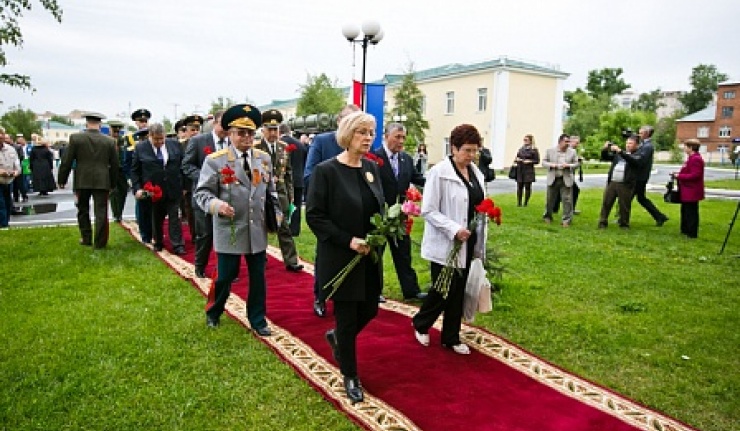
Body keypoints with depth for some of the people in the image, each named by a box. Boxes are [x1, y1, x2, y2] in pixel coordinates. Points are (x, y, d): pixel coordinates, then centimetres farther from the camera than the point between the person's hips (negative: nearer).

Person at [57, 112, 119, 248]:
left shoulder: (75, 138, -4)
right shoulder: (110, 141, -2)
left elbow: (66, 161, -3)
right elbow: (114, 165, 4)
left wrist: (62, 180, 7)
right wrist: (113, 183, 13)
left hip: (82, 181, 0)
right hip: (102, 181, 0)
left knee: (83, 211, 17)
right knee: (101, 212, 2)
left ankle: (86, 239, 24)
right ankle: (100, 242, 3)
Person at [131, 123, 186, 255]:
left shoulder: (175, 144, 2)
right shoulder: (140, 148, -2)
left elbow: (182, 165, 8)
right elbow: (134, 170, 3)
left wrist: (184, 185, 5)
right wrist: (137, 188, -6)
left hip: (173, 189, 0)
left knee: (174, 217, 1)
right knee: (156, 219, 12)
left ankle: (178, 245, 3)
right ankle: (158, 243, 26)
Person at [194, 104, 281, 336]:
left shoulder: (264, 158, 8)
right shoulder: (215, 160, -6)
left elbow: (270, 190, 18)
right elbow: (201, 193, -8)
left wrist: (276, 212, 8)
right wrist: (216, 205, -27)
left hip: (258, 230, 4)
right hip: (229, 230, -4)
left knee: (258, 278, 11)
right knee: (225, 277, 8)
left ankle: (258, 320, 28)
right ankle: (213, 313, 35)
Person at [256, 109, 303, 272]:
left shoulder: (284, 147, 6)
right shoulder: (255, 147, -9)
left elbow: (288, 172, 11)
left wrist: (290, 193, 8)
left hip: (280, 193, 3)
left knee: (284, 228, 4)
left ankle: (291, 261, 7)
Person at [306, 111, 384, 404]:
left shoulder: (371, 168, 5)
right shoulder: (325, 171, -14)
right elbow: (314, 217, -15)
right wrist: (348, 241, -21)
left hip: (369, 257, 6)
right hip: (340, 259, -6)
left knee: (369, 310, 15)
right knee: (347, 318, 6)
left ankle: (336, 336, 46)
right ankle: (350, 377, 28)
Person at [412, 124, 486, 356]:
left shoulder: (476, 172, 8)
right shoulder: (439, 172, -13)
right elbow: (428, 211, -16)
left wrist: (487, 213, 2)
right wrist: (454, 229, -23)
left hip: (468, 243, 6)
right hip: (445, 244, -6)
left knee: (458, 292, 13)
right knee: (443, 290, 2)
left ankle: (451, 337, 28)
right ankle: (420, 324, 30)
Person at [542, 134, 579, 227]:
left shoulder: (572, 152, 4)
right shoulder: (550, 151, 2)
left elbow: (576, 163, 6)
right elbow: (544, 162, 5)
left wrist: (568, 165, -14)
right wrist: (550, 165, -14)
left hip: (566, 180, 0)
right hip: (553, 179, 0)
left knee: (567, 200, -2)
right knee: (550, 199, 10)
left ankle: (566, 220, 6)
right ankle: (548, 217, 28)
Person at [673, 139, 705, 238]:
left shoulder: (696, 159, -21)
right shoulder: (692, 158, 13)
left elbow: (695, 175, -26)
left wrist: (679, 176, -20)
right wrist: (678, 174, 5)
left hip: (692, 192, -11)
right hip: (688, 191, 11)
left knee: (691, 212, -2)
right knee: (685, 210, 19)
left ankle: (692, 233, 6)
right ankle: (685, 229, 30)